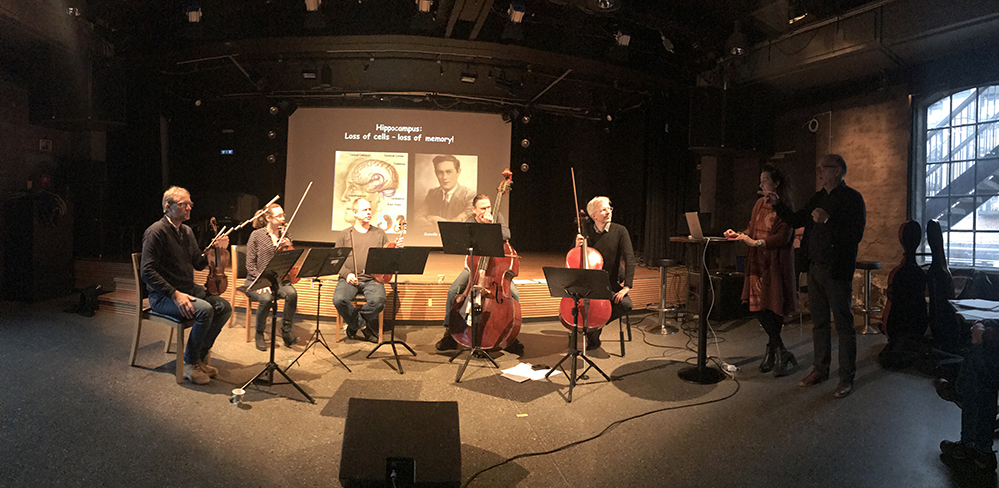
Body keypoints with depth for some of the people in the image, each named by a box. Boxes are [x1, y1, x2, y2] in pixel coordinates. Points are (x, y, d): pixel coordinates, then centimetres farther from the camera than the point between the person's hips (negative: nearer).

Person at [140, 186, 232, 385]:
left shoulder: (187, 232, 14)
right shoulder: (156, 232, -13)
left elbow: (198, 264, 16)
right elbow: (148, 272, -19)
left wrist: (214, 249, -3)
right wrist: (175, 294, -27)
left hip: (189, 289, 8)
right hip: (162, 296, -8)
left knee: (224, 307, -13)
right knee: (204, 310, -31)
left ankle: (200, 356, 3)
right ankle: (190, 363, -11)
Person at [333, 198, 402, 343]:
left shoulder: (379, 233, 15)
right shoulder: (345, 235, 13)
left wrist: (396, 248, -7)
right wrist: (346, 274, -9)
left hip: (372, 279, 0)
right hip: (350, 279, 0)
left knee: (378, 301, -32)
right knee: (339, 299, -31)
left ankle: (355, 326, -3)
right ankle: (363, 326, -6)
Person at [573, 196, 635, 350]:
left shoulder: (620, 231, -8)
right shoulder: (585, 230, -1)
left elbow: (629, 259, -15)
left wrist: (626, 286, -25)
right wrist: (577, 247, -17)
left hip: (611, 283, -1)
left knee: (626, 304, -27)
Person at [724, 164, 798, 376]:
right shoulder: (760, 203, 12)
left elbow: (783, 237, -16)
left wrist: (757, 243, -22)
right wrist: (738, 235, 2)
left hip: (776, 263, -6)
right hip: (758, 263, 6)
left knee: (775, 307, -2)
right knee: (759, 307, 2)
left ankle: (772, 352, 10)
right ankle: (780, 352, 13)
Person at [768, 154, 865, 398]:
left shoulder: (852, 198, -8)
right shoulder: (818, 198, 15)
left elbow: (855, 235, -18)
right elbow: (797, 221, 20)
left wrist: (827, 220, -23)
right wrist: (778, 204, 9)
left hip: (837, 271, -7)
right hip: (815, 268, 7)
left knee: (844, 324, 2)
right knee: (819, 322, 14)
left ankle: (846, 378, 12)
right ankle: (820, 370, 26)